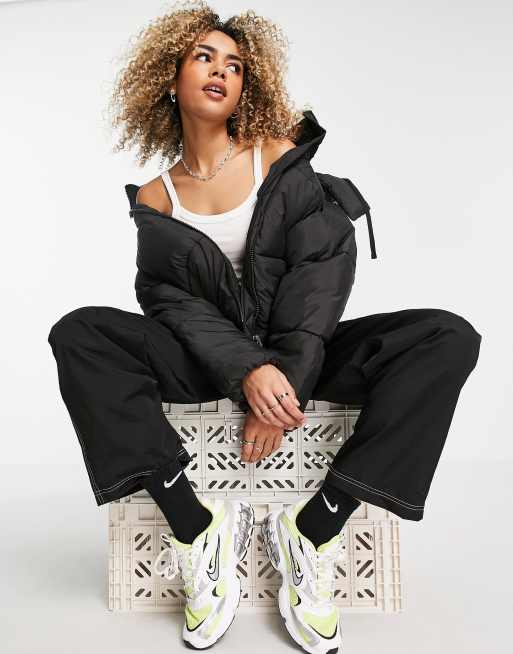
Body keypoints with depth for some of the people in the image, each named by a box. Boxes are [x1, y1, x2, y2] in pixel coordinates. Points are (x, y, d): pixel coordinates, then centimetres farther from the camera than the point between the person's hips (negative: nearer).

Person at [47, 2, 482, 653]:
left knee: (448, 336, -21)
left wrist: (285, 380, -21)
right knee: (79, 334, -22)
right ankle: (196, 524, -22)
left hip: (295, 353, 0)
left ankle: (311, 526, -24)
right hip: (206, 360, 1)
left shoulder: (281, 157, 2)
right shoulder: (155, 199, 5)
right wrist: (248, 372, -26)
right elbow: (173, 304, -7)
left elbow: (321, 269, -9)